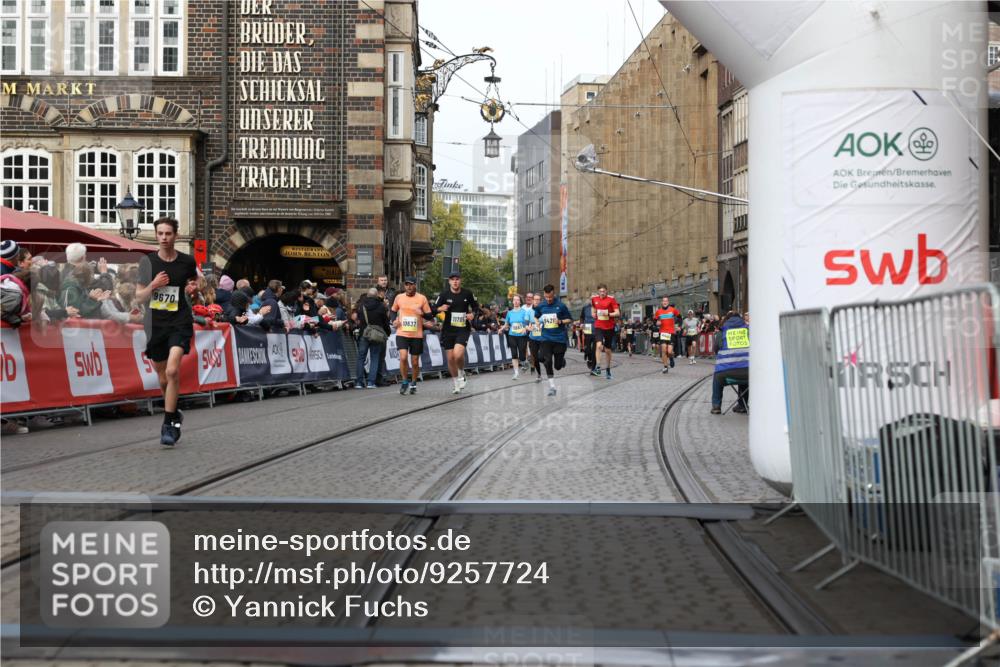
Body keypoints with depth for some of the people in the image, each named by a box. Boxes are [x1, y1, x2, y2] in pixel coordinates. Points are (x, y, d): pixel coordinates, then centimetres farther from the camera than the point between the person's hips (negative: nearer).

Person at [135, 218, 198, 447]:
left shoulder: (187, 262, 1)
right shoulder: (147, 261, 1)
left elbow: (193, 282, 21)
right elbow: (139, 298, 4)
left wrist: (192, 288, -2)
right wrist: (153, 285, -15)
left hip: (180, 322, -2)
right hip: (155, 324, 2)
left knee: (172, 371, -21)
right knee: (163, 378, 11)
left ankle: (168, 424, -13)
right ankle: (175, 414, 36)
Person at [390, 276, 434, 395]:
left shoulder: (422, 298, -1)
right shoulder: (399, 297, 5)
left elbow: (430, 316, 2)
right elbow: (393, 311, 21)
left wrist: (422, 313, -19)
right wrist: (394, 321, 2)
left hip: (417, 335, 0)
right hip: (402, 333, 0)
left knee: (415, 362, 6)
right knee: (403, 357, -17)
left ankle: (413, 384, 27)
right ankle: (405, 382, 2)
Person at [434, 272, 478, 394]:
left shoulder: (467, 294, 0)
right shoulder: (444, 294, -3)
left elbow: (476, 306, 15)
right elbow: (434, 309, -4)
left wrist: (472, 313, -6)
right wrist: (440, 309, -26)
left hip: (463, 330, -1)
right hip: (448, 330, 2)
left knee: (458, 354, -22)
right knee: (450, 358, 5)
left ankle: (462, 373, 10)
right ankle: (456, 384, 25)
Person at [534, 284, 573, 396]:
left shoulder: (561, 306, -6)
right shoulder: (540, 307, 4)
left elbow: (570, 320, 1)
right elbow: (536, 317, 24)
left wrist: (560, 321, -17)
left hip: (560, 338, -2)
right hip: (546, 338, 2)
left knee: (558, 366, 2)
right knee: (547, 361, -16)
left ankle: (562, 360, 41)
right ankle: (552, 387, -6)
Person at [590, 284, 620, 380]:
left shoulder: (611, 299, -6)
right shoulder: (594, 299, 4)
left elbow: (618, 313, -11)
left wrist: (608, 314, -24)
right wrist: (594, 314, 6)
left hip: (609, 328, -1)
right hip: (598, 327, 1)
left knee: (608, 349, 10)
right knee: (599, 345, -24)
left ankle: (608, 369, 26)